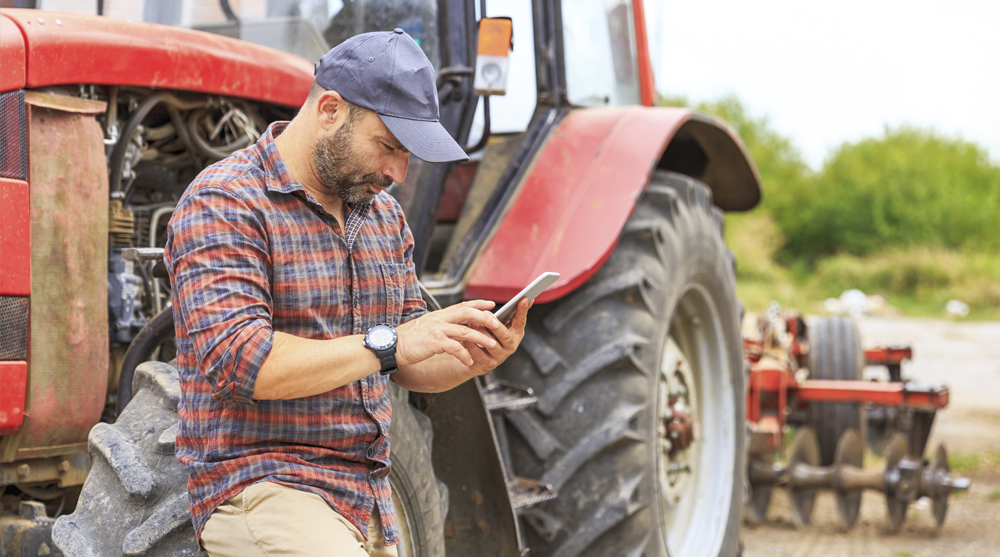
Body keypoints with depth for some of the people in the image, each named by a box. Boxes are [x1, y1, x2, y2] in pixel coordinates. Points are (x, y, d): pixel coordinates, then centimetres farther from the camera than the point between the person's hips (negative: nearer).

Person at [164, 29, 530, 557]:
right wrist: (387, 344, -25)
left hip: (369, 499, 8)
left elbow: (411, 366, 18)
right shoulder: (224, 203, -11)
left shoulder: (383, 215, 14)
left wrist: (471, 358, -4)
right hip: (258, 488, -7)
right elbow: (235, 360, -22)